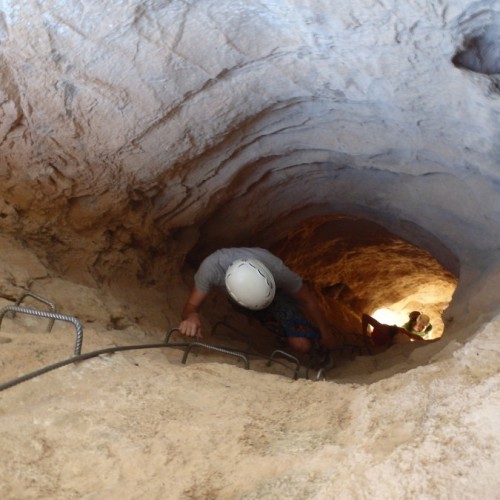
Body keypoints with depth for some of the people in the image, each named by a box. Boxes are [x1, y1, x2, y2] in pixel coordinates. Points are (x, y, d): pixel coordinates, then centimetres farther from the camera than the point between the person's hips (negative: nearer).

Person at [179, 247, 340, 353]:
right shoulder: (211, 267, -44)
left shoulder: (276, 268, -44)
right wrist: (191, 316, -54)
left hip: (278, 289, -4)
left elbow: (308, 299, -26)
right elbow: (191, 305, -30)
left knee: (302, 345, -14)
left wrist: (326, 333, -14)